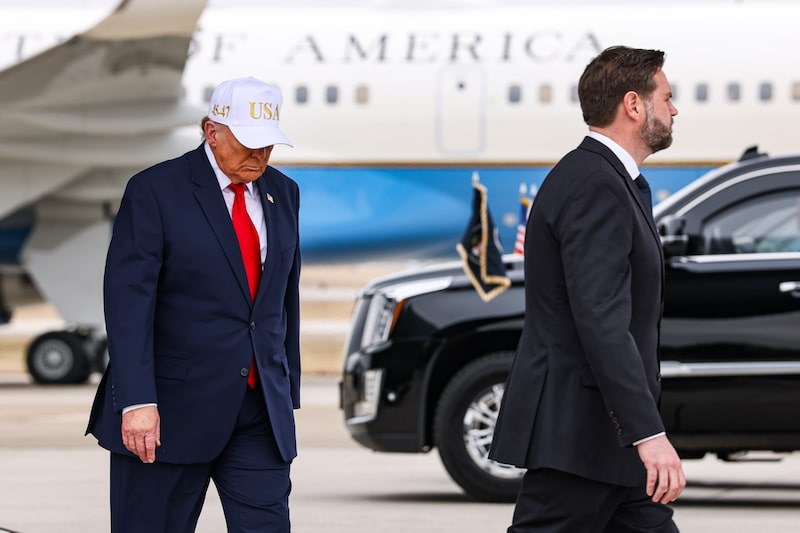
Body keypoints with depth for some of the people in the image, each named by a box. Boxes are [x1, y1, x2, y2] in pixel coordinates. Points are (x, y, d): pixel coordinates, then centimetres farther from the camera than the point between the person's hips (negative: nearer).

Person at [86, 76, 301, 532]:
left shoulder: (282, 193, 11)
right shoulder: (155, 191, -7)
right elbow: (128, 301, -13)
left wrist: (289, 393, 15)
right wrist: (136, 402, -21)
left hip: (262, 410, 4)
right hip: (172, 409, -4)